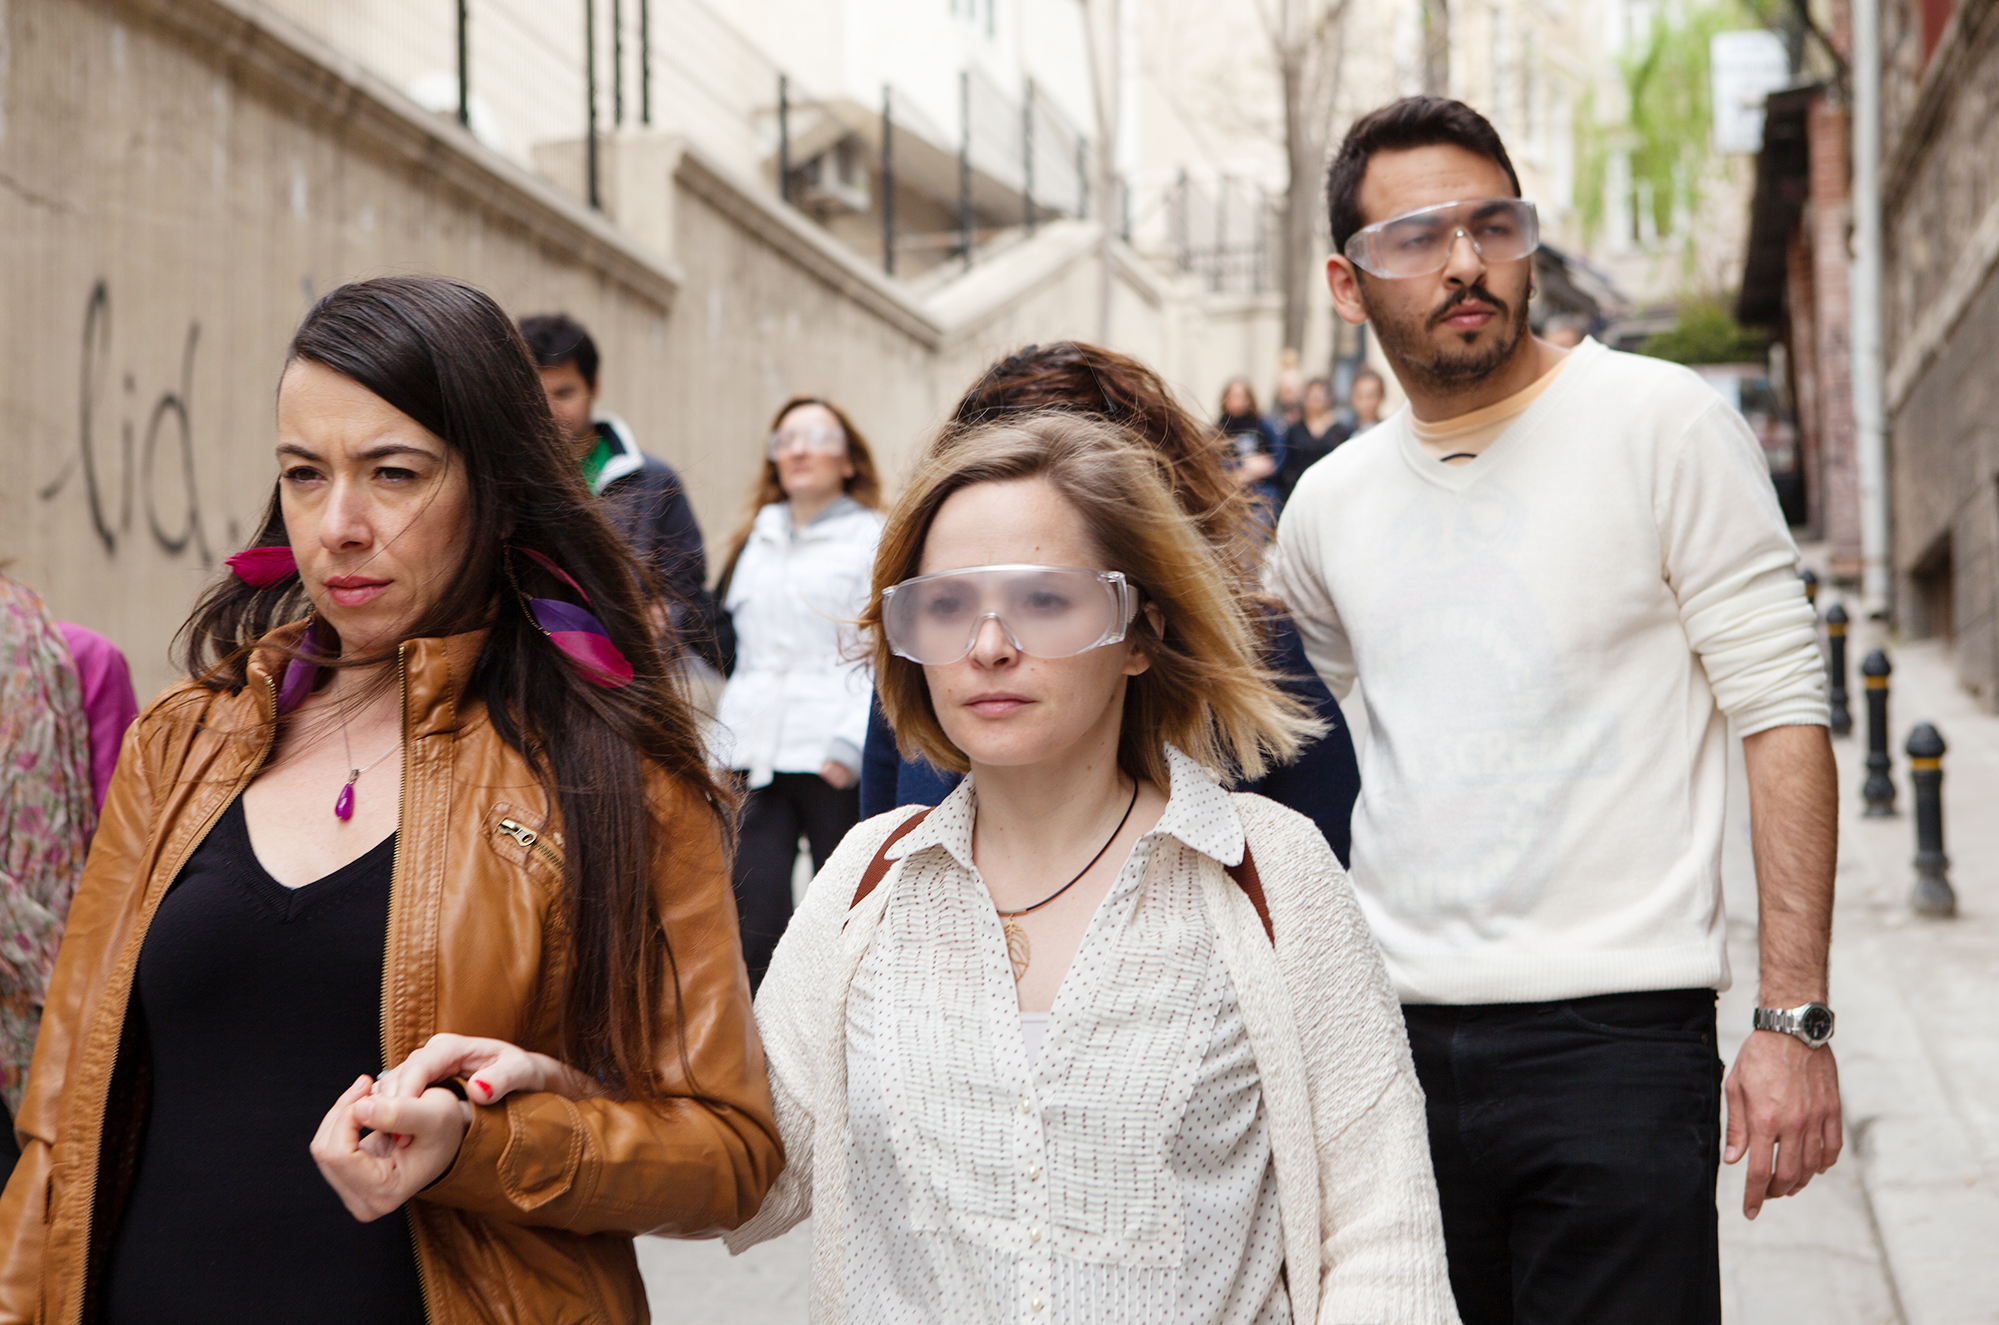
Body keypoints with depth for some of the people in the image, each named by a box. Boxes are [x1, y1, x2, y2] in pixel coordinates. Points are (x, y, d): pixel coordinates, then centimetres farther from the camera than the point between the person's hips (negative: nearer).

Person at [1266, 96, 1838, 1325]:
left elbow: (1784, 716, -7)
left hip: (1615, 1035, -4)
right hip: (1389, 1036, 4)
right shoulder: (1328, 505, 10)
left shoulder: (1663, 422, -4)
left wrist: (1794, 1017, -13)